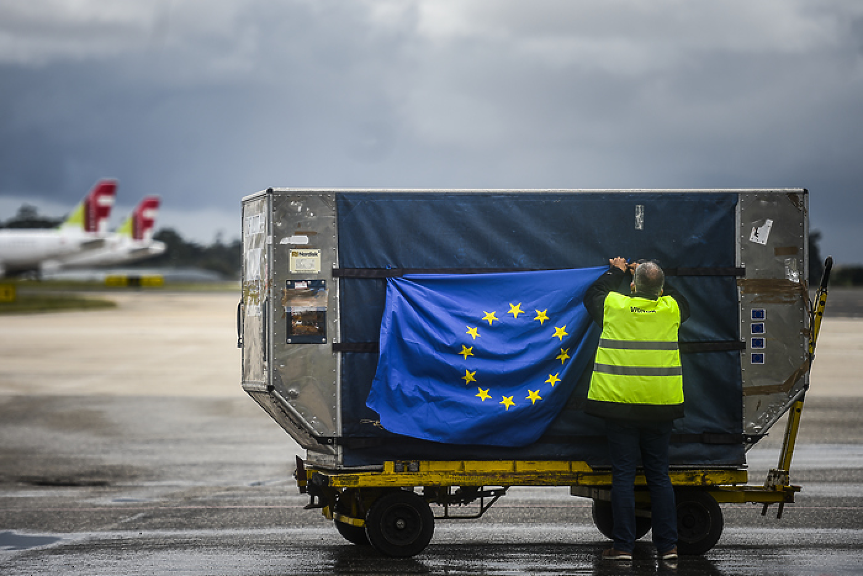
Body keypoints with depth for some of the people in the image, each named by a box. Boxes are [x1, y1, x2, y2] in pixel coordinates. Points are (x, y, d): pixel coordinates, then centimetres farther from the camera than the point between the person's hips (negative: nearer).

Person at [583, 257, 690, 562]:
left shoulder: (614, 305, -4)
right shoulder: (670, 308, 0)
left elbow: (591, 296, 19)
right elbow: (684, 304, 26)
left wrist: (615, 273, 31)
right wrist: (654, 280, 30)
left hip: (620, 403, -2)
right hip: (660, 404, 2)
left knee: (623, 475, 1)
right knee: (659, 474, 8)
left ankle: (623, 545, 0)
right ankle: (667, 545, 8)